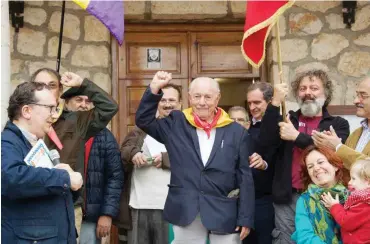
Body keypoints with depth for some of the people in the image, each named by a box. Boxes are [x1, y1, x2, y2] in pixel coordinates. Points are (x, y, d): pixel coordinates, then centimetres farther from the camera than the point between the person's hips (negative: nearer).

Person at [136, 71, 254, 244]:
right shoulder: (176, 124, 6)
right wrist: (155, 88, -9)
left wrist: (246, 219, -2)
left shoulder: (236, 132, 2)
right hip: (185, 212, 1)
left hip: (224, 214, 0)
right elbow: (144, 120, 3)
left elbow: (245, 177, 2)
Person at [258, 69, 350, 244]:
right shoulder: (286, 120, 10)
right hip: (288, 198, 1)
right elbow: (265, 144, -8)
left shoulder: (338, 124, 6)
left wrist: (297, 136, -10)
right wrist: (275, 103, -12)